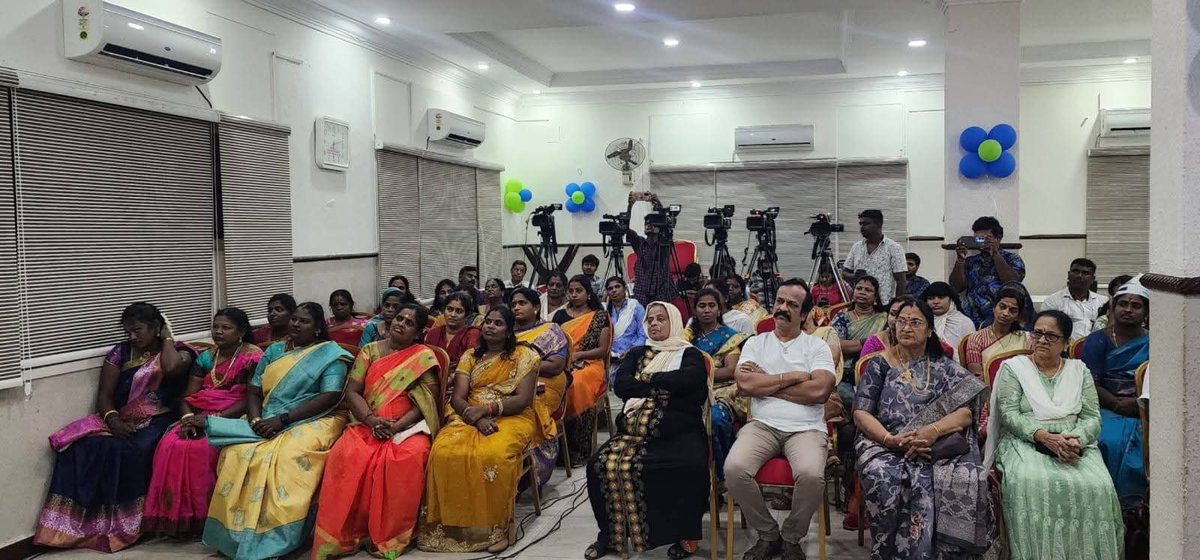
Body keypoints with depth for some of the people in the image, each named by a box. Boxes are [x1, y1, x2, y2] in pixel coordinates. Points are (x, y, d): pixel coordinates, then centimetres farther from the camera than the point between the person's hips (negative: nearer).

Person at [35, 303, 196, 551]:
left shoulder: (177, 352, 3)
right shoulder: (120, 353, 12)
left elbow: (172, 368, -23)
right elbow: (104, 395, 6)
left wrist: (167, 338, -5)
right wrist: (113, 421, -14)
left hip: (159, 420, -4)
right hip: (122, 420, 4)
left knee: (134, 450, -33)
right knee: (87, 445, -24)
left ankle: (125, 523, -22)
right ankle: (88, 521, -20)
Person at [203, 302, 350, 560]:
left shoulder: (331, 354, 1)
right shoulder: (274, 351, 18)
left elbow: (330, 397, -12)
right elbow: (254, 392, 12)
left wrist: (282, 419, -18)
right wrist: (256, 420, -11)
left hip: (311, 421, -5)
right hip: (266, 422, 5)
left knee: (290, 457, -35)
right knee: (238, 453, -25)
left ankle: (275, 539, -27)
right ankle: (237, 532, -16)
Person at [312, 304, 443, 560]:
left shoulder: (424, 356, 5)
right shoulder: (370, 351, 12)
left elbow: (428, 401, -3)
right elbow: (351, 392, 5)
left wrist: (397, 426, -16)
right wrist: (372, 420, -12)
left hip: (409, 427, -2)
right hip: (367, 425, 2)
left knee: (409, 459, -35)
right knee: (346, 455, -30)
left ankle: (392, 535, -22)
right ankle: (343, 533, -20)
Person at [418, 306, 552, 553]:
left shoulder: (524, 355, 3)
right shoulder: (470, 356, 14)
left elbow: (523, 399, -6)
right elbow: (457, 398, 4)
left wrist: (486, 409, -17)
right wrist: (477, 417, -16)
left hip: (512, 417, -3)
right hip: (470, 417, 4)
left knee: (494, 455, -37)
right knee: (443, 451, -29)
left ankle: (497, 526, -22)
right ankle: (449, 523, -18)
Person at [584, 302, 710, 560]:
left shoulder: (690, 354, 13)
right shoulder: (637, 354, 24)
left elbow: (689, 378, -11)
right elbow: (620, 384, 5)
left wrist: (649, 380, 0)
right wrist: (665, 387, -3)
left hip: (678, 430, -3)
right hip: (635, 429, 4)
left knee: (691, 466, -35)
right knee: (601, 464, -23)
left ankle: (686, 534, -13)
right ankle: (612, 533, -4)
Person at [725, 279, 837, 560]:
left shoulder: (817, 346, 8)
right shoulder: (755, 343, 12)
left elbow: (820, 390, -10)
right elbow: (745, 384, -6)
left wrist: (765, 382, -6)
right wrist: (794, 376, -6)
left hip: (806, 428, -1)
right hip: (762, 426, 1)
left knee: (811, 474, -33)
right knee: (734, 468, -28)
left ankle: (791, 537, -2)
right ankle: (767, 534, -2)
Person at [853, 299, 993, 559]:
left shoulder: (945, 367, 14)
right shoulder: (879, 363, 10)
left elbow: (966, 413, 2)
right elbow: (861, 414, 2)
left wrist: (932, 431, -18)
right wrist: (890, 439, -17)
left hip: (940, 446, 1)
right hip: (886, 445, -1)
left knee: (963, 480, -32)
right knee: (885, 480, -35)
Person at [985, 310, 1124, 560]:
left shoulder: (1079, 370, 16)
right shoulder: (1013, 367, 7)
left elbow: (1092, 417, 7)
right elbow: (1009, 414, -4)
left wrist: (1076, 439, -15)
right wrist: (1045, 437, -19)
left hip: (1075, 444, 2)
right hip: (1025, 442, -2)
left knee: (1096, 487, -28)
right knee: (1031, 484, -34)